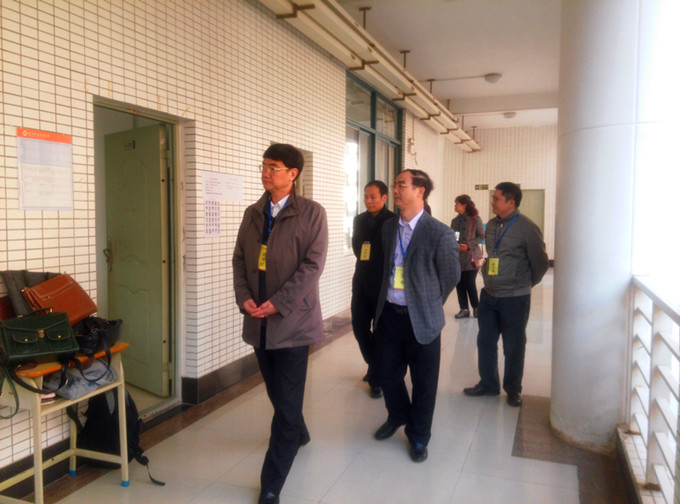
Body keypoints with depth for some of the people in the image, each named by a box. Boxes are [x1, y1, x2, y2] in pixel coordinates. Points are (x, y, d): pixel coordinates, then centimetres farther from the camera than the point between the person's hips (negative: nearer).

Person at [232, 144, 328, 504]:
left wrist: (278, 303, -19)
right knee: (277, 393, 20)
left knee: (286, 403, -1)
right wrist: (244, 297, -7)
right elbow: (239, 259, 10)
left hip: (292, 320, -5)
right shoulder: (252, 213, 10)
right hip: (259, 322, 6)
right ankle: (298, 434, 48)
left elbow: (312, 265, -13)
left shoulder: (312, 213, -6)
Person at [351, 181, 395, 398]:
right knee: (359, 327, 9)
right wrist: (365, 259, 5)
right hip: (362, 283, 6)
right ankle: (375, 365, 33)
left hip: (384, 285, -5)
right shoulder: (359, 219, 9)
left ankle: (377, 377, 18)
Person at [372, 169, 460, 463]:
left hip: (421, 318, -5)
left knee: (423, 382, 9)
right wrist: (383, 300, 11)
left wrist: (430, 304, 4)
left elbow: (451, 276, -4)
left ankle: (418, 436, 32)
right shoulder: (388, 228, 5)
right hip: (389, 314, 5)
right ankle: (397, 416, 46)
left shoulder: (439, 233, -13)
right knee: (388, 373, 17)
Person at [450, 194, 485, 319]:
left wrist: (469, 245, -16)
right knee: (459, 284, 5)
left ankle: (476, 307, 18)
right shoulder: (455, 221, 11)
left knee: (470, 284, -2)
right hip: (457, 257, 5)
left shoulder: (475, 219, -5)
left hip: (471, 257, -5)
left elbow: (482, 236, -5)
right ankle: (464, 309, 16)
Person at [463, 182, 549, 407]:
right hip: (489, 295, 6)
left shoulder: (527, 228, -14)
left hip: (515, 298, -6)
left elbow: (541, 262, -6)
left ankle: (513, 389, 25)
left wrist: (524, 284, 5)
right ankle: (488, 384, 27)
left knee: (513, 346, 7)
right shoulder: (491, 225, 6)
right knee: (485, 342, 12)